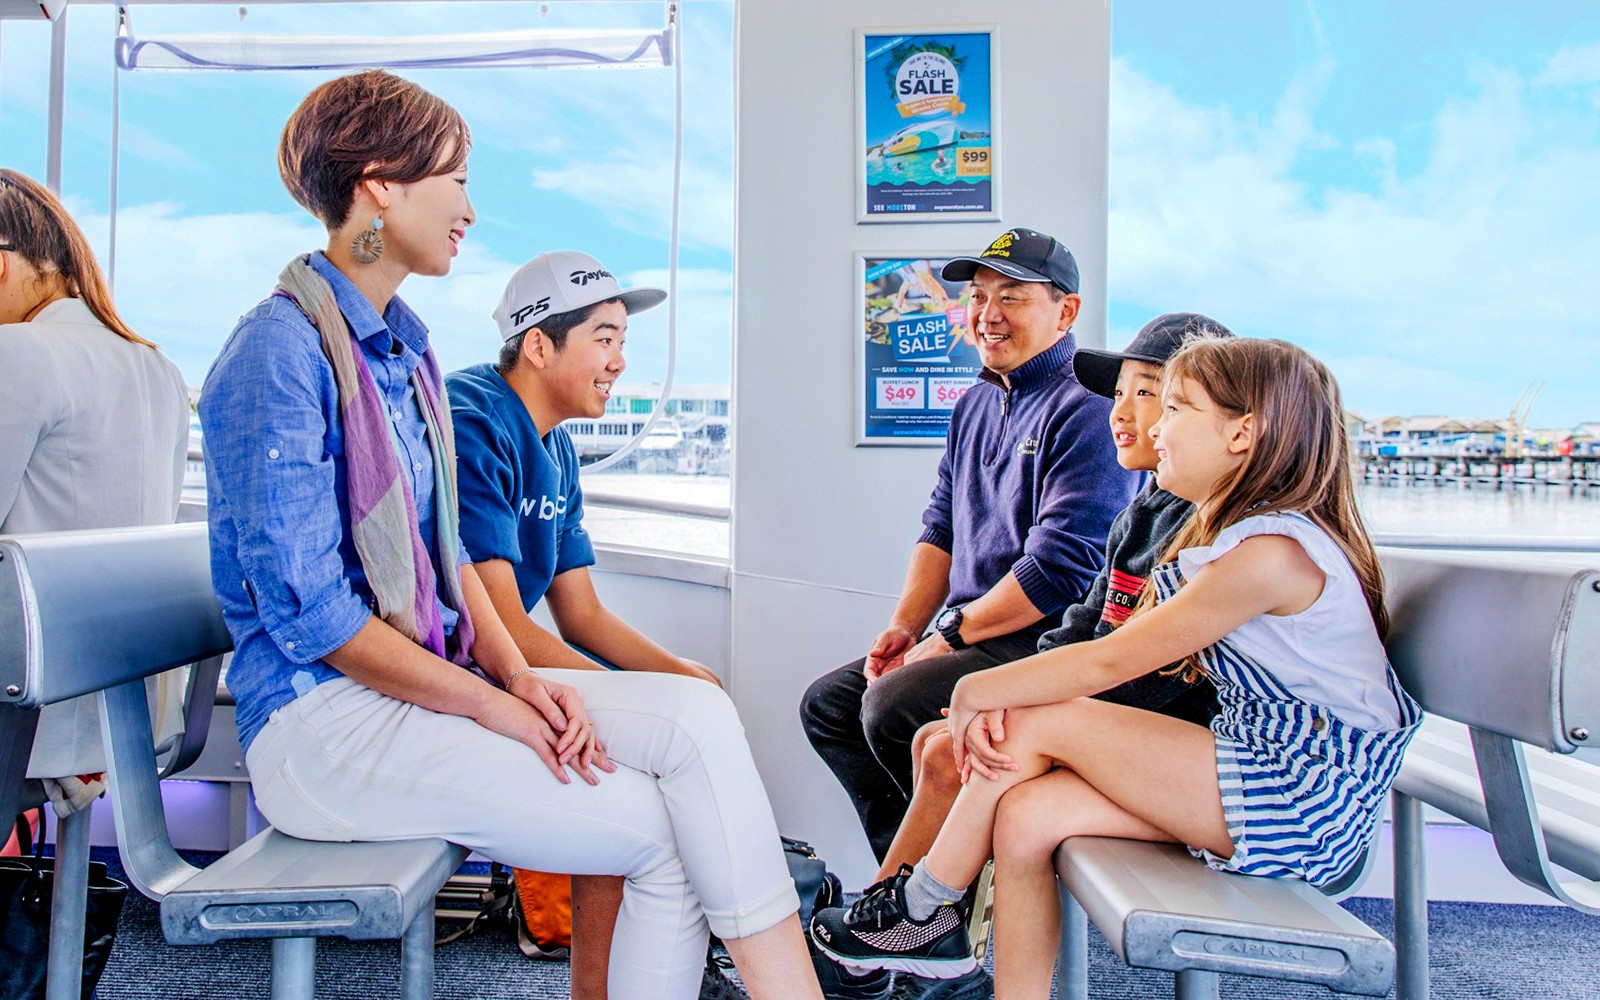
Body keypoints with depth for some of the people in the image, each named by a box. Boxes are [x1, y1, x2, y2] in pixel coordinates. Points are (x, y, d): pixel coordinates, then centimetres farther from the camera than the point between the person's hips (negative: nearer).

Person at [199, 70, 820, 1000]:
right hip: (324, 715, -7)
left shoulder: (407, 345, 13)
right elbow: (306, 609, -18)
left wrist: (518, 677, -4)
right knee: (670, 833, -16)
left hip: (437, 679, 8)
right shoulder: (281, 350, -14)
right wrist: (493, 705, -16)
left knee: (696, 713, -13)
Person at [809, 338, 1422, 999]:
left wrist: (977, 691, -9)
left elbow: (1109, 662, -20)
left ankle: (920, 910, 3)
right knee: (1028, 813, -10)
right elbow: (1119, 645, 2)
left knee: (1035, 724, -15)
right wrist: (997, 700, -11)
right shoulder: (1228, 534, 11)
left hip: (1308, 794, -9)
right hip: (1274, 772, 9)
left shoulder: (1274, 553, -20)